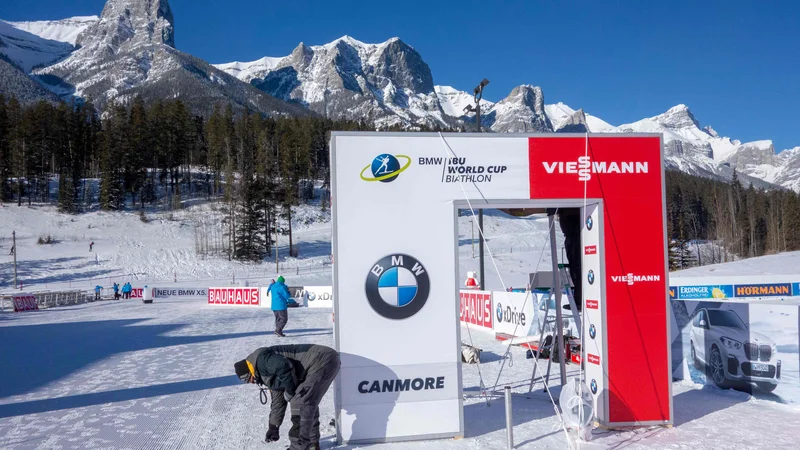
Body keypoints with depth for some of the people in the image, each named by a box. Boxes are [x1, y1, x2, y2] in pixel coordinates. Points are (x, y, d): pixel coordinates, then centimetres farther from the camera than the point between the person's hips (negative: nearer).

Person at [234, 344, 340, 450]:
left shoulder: (261, 359, -4)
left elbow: (284, 366, -22)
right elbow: (278, 401, 33)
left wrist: (290, 390, -6)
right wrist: (273, 427, 37)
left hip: (322, 361, -11)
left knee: (300, 403, -4)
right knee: (309, 402, 23)